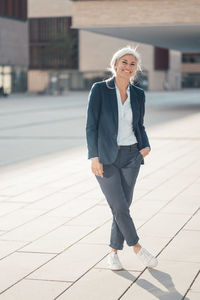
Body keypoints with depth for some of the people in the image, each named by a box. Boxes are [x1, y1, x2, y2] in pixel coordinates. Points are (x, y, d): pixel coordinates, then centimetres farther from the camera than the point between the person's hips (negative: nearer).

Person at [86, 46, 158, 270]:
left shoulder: (138, 94, 6)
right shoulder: (100, 89, -7)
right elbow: (91, 125, -7)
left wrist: (145, 146, -3)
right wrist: (94, 157, -14)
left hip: (131, 157, 4)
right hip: (106, 158, -4)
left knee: (123, 206, 6)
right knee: (119, 207, -6)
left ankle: (114, 252, 20)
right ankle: (137, 248, 12)